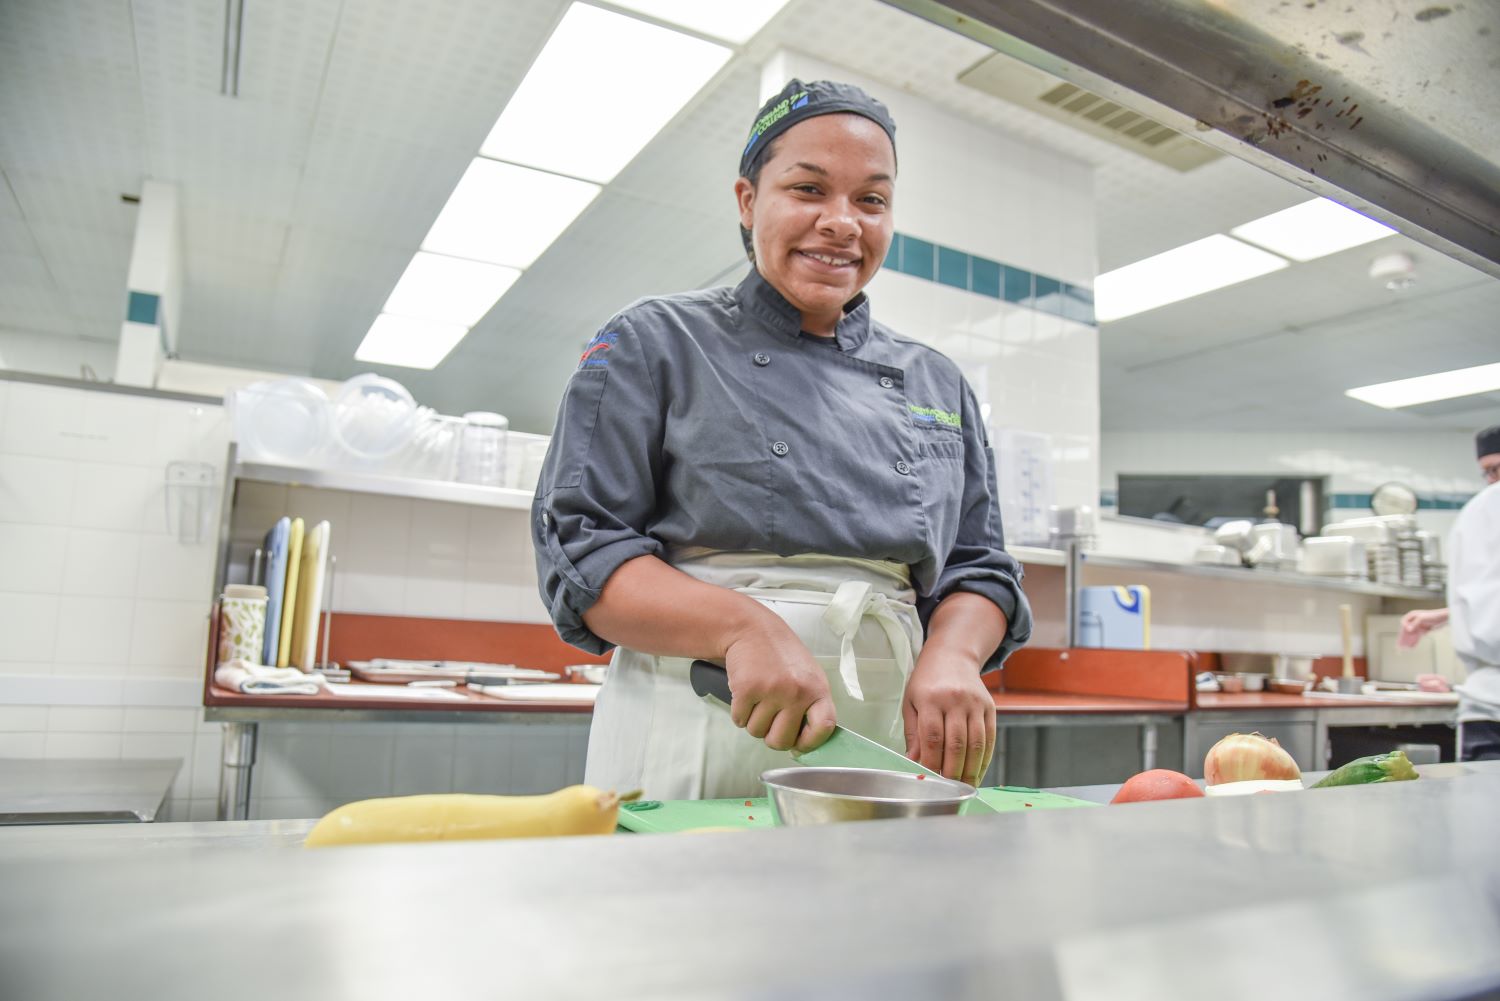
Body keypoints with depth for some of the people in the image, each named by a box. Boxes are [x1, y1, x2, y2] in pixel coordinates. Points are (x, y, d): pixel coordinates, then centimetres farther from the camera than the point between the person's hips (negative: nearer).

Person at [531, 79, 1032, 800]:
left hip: (881, 748, 4)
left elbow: (976, 566, 15)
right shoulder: (656, 344, 2)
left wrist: (950, 656, -7)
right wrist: (743, 626, -20)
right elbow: (578, 546, -4)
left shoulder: (938, 385, 14)